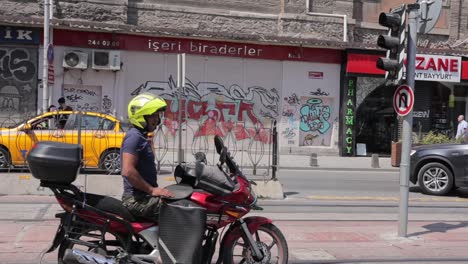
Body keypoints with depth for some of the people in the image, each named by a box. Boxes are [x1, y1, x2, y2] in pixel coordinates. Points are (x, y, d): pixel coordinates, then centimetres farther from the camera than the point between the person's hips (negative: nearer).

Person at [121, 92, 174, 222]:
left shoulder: (141, 137, 18)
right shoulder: (134, 136, -14)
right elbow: (128, 171, -25)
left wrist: (155, 189, 14)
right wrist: (152, 190, -19)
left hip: (144, 196, 10)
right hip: (137, 200, -10)